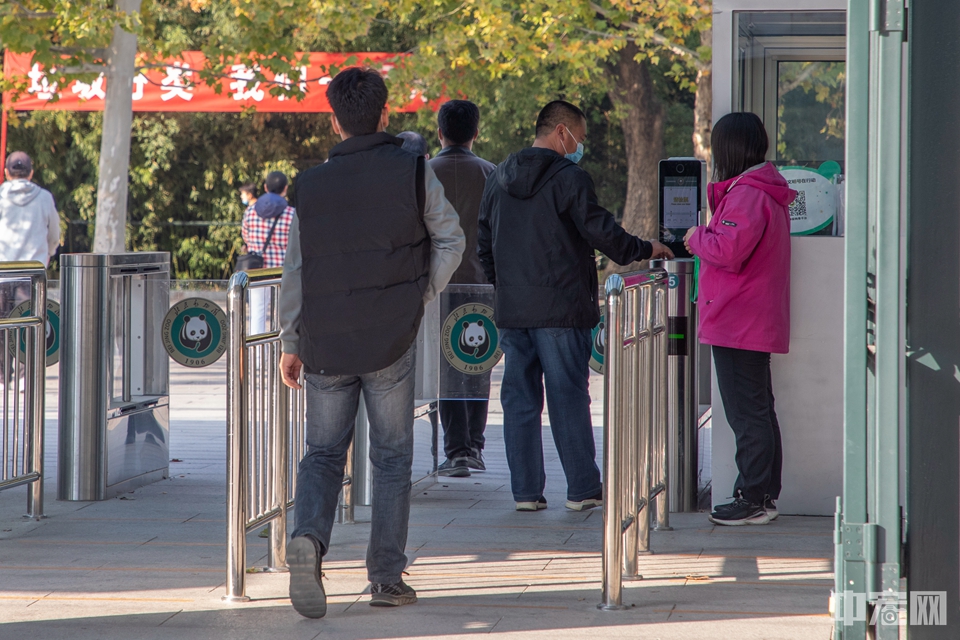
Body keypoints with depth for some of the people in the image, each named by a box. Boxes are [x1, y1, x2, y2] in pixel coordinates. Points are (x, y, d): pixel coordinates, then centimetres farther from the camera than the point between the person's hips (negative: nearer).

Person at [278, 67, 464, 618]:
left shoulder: (313, 185, 2)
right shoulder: (413, 172, -3)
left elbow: (297, 270, 4)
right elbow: (450, 239, 2)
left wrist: (291, 343, 11)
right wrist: (421, 299, 10)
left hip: (325, 344, 1)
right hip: (391, 343, -1)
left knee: (323, 453, 11)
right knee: (392, 456, 9)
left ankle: (309, 536, -17)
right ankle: (387, 575, 8)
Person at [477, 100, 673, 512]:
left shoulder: (499, 178, 11)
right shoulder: (569, 179, -10)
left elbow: (484, 245, 16)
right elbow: (603, 233, -11)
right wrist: (646, 250, 4)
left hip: (511, 310, 5)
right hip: (560, 309, -5)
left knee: (520, 400, 7)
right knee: (569, 399, 0)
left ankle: (526, 491, 7)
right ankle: (582, 489, 3)